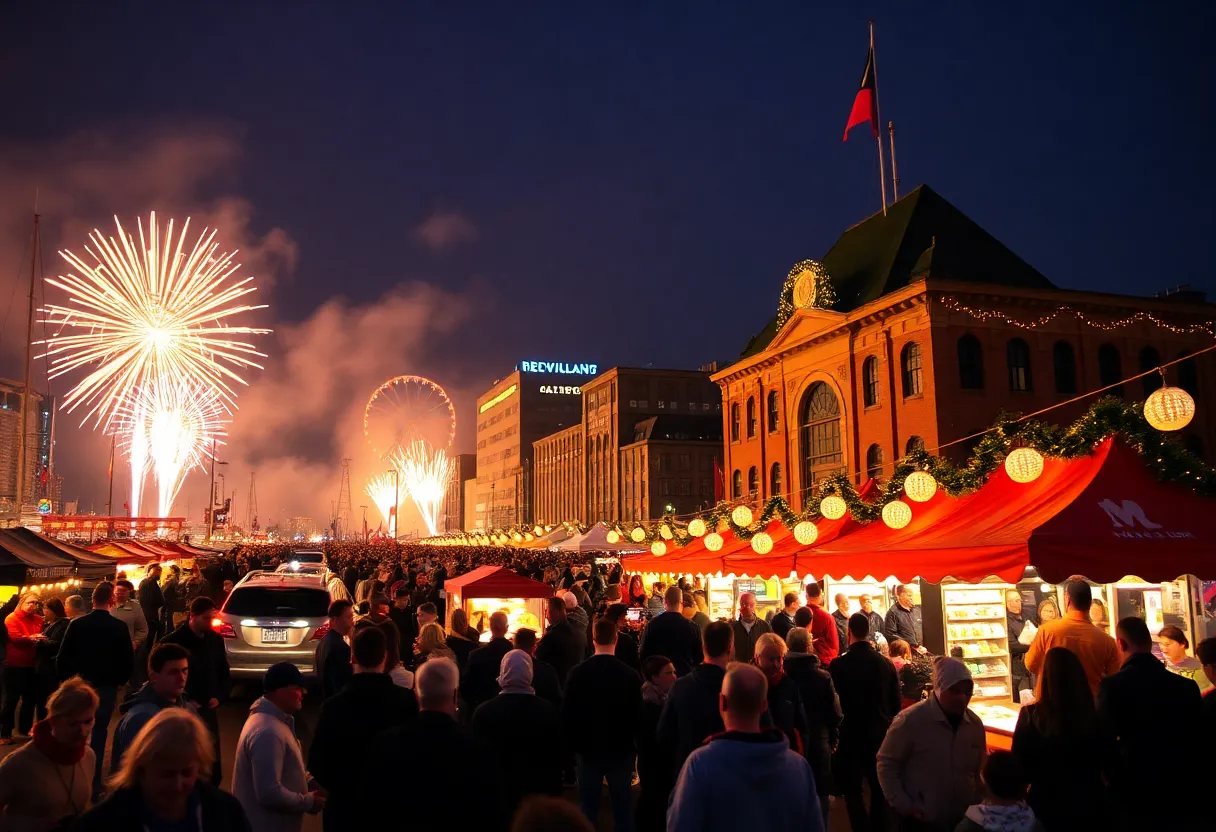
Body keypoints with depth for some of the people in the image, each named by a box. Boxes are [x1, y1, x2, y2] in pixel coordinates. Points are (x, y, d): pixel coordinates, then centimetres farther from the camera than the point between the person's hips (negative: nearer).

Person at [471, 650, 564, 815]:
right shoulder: (550, 711, -10)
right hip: (539, 794, 1)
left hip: (496, 795, 0)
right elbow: (559, 756, -2)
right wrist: (555, 793, 11)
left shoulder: (483, 712, -12)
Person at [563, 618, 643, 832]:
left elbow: (567, 715, -5)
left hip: (588, 749, 0)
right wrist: (630, 741, 9)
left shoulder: (577, 673, -10)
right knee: (622, 807, 11)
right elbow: (637, 714, -6)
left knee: (588, 808, 11)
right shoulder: (629, 674, -12)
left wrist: (574, 746, 7)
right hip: (621, 749, 0)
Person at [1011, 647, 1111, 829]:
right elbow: (1108, 765, 0)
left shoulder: (1031, 716, -20)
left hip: (1048, 807, -2)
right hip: (1090, 804, 2)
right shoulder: (1096, 715, -14)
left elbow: (1020, 765, -10)